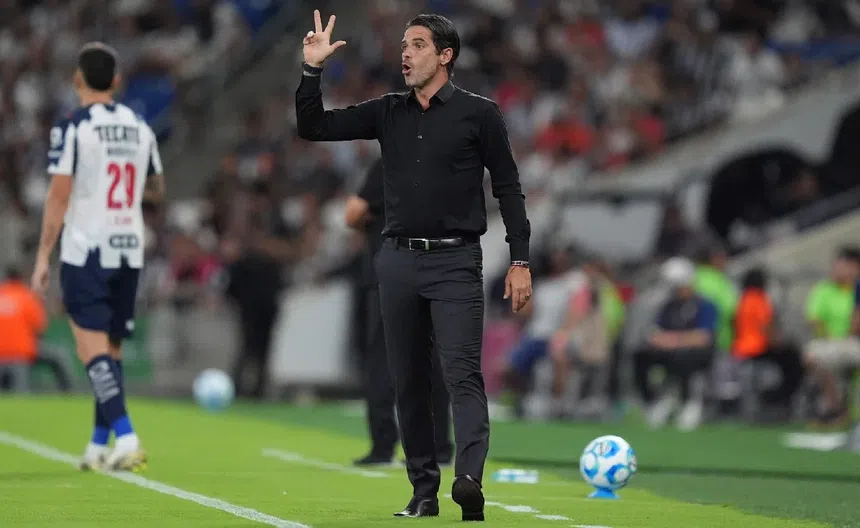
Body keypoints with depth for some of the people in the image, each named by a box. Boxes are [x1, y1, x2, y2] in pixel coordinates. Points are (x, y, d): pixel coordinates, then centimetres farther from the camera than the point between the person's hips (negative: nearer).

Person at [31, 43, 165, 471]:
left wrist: (43, 256, -8)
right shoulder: (140, 129, 9)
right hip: (129, 251, 5)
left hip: (85, 252, -5)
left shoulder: (72, 128, -9)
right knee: (111, 349, 14)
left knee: (93, 348, -7)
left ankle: (125, 436, -22)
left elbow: (59, 196, -12)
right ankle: (98, 447, 18)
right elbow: (156, 191, 20)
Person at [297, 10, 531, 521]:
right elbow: (313, 127, 11)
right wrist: (312, 69, -3)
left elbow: (508, 188, 1)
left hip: (455, 262, -5)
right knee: (409, 381, 7)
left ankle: (470, 480, -33)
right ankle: (424, 492, 13)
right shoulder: (388, 113, 11)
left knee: (463, 372, -18)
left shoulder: (479, 113, 0)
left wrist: (520, 261, -5)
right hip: (399, 261, 5)